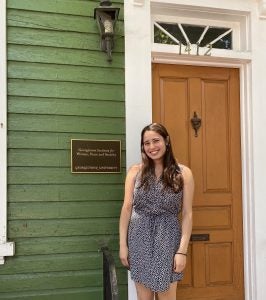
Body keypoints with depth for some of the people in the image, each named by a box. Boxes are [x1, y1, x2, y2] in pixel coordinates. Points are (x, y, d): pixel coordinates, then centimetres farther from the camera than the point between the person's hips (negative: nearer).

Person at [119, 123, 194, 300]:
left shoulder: (183, 173, -1)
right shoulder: (135, 171, 3)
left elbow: (187, 214, -3)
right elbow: (127, 208, 3)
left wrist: (182, 250, -9)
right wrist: (122, 244, 0)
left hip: (168, 238, -1)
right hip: (139, 239, 2)